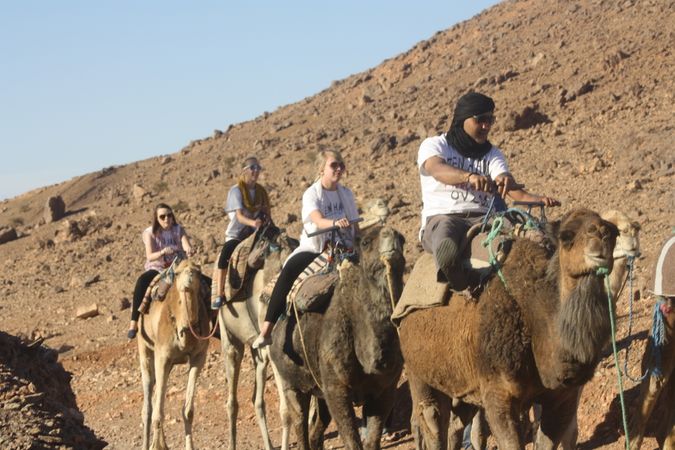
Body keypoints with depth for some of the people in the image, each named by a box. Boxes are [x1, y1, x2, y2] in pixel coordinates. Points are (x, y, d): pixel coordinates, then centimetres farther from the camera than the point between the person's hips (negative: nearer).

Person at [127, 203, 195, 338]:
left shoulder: (179, 230, 4)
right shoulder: (149, 233, -4)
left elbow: (187, 247, -11)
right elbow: (150, 256, -16)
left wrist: (189, 251, -37)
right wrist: (163, 252, -38)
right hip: (157, 269, -3)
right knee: (142, 281, -37)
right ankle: (134, 323, -36)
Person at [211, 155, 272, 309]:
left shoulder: (261, 192, 11)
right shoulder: (236, 190, -6)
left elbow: (267, 215, 17)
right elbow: (239, 216, -19)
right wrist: (252, 222, -39)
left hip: (254, 235, 5)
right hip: (235, 235, -5)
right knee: (225, 255, -34)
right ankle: (218, 296, -34)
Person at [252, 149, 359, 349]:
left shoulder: (346, 194, 9)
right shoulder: (312, 194, -6)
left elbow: (355, 227, 14)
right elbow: (318, 220, -25)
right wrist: (335, 223, -46)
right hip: (313, 248, -5)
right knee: (288, 271, -31)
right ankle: (266, 331, -32)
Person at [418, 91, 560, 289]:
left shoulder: (492, 154, 23)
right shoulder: (434, 145, 12)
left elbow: (513, 189, 3)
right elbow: (436, 169, -14)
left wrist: (536, 199, -22)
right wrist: (470, 176, -36)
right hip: (441, 216, -2)